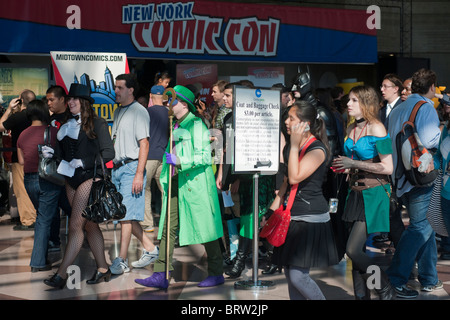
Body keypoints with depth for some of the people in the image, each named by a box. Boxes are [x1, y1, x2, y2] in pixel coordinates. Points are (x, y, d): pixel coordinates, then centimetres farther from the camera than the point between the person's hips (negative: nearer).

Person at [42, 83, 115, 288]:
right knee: (89, 225, 11)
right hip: (71, 179, 7)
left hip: (89, 178, -7)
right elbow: (64, 153, 16)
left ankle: (62, 273, -4)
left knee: (75, 225, -8)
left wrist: (84, 162, -19)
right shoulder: (67, 126, 13)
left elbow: (108, 153, -11)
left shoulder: (97, 124, -6)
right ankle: (102, 269, 20)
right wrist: (52, 153, -3)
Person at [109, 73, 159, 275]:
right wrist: (112, 169, 18)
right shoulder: (118, 111, 18)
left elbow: (144, 144, -13)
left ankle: (121, 261, -5)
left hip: (131, 168, -9)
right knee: (122, 215, 10)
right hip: (117, 168, 9)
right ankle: (149, 248, 22)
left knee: (126, 215, -9)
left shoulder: (139, 111, -8)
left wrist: (139, 174, -19)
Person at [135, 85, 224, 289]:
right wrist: (167, 176, 17)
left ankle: (216, 274, 14)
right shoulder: (175, 126, 17)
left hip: (195, 182, -8)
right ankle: (160, 275, 3)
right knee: (168, 227, 2)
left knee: (204, 228, 0)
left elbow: (205, 156, -14)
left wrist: (179, 161, -21)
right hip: (176, 183, 8)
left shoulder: (196, 125, -8)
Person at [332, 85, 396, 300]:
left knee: (353, 250, -12)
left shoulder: (376, 128, -10)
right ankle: (361, 295, 18)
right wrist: (344, 167, 6)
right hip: (355, 193, 7)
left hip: (373, 194, -7)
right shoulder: (351, 129, 12)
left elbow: (387, 168, -14)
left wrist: (354, 164, -16)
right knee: (357, 251, 8)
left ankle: (386, 291, 8)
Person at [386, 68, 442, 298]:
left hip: (401, 175, 9)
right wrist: (440, 131, -5)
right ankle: (394, 279, -3)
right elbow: (428, 140, -24)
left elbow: (391, 142, 18)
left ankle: (429, 279, 23)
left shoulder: (398, 110, 14)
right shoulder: (426, 107, -11)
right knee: (419, 227, -3)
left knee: (424, 226, 16)